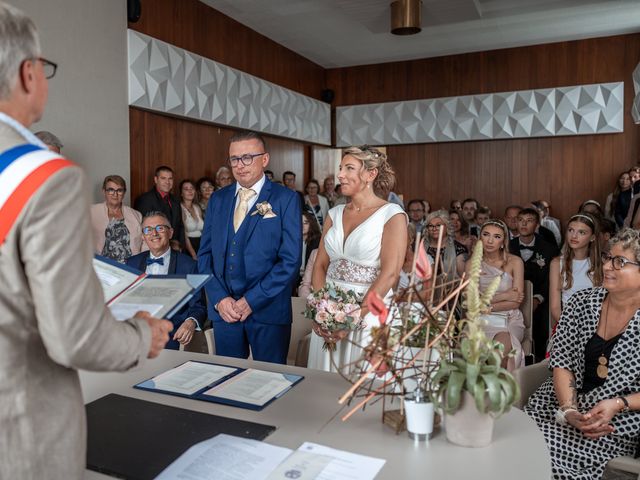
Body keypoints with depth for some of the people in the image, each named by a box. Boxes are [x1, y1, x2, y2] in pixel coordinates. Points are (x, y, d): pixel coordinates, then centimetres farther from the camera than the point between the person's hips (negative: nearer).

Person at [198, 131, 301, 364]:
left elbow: (290, 260, -10)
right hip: (222, 310, 4)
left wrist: (251, 301, -12)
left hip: (268, 310, -3)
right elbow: (205, 254, 9)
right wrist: (219, 299, -5)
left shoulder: (286, 199, -5)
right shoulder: (218, 199, 9)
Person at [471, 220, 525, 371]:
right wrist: (504, 296, -7)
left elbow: (516, 301, -4)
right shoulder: (471, 264, 7)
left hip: (510, 320, 0)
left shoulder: (514, 262, 3)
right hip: (482, 321, 0)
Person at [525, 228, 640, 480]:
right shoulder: (582, 302, 3)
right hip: (564, 402, 4)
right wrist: (569, 409, -13)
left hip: (618, 422, -3)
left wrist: (617, 404, -18)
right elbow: (561, 361, 1)